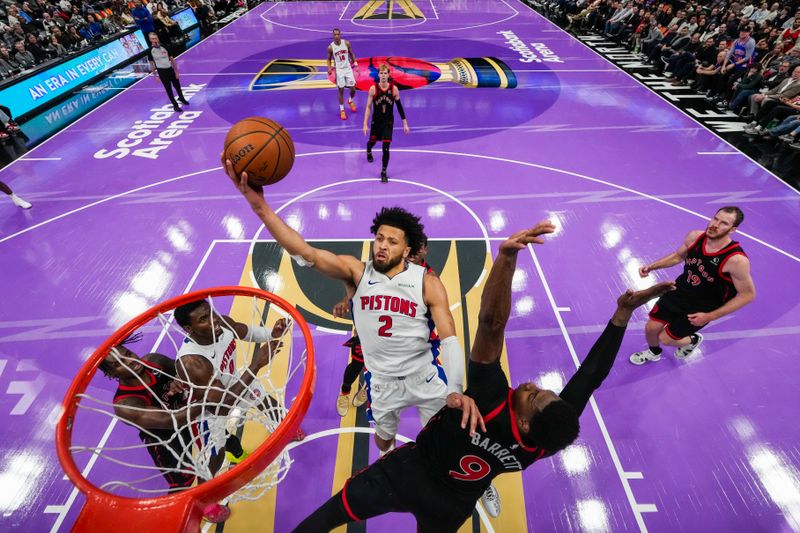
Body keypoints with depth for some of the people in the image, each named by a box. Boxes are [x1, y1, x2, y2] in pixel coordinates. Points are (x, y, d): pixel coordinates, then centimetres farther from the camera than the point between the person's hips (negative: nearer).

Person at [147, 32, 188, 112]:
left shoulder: (164, 47, -4)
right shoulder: (150, 51, -7)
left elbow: (172, 60, 3)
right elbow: (151, 64, 0)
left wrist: (176, 71, 0)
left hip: (170, 69, 2)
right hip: (162, 72, -2)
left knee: (177, 86, 16)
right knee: (169, 89, 1)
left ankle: (181, 98, 44)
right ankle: (175, 105, 13)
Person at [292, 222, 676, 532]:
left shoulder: (493, 400, -39)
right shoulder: (549, 441, -25)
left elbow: (491, 323, -51)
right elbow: (592, 375, -18)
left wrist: (507, 255, -58)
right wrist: (623, 313, -13)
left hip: (410, 472, -5)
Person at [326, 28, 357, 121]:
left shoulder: (346, 43, -4)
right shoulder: (330, 47, -8)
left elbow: (351, 54, 8)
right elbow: (329, 59, 4)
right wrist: (329, 68, -13)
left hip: (348, 68, 2)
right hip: (339, 70, -2)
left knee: (353, 89, 3)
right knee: (341, 90, -2)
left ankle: (350, 101, 37)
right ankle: (342, 110, 10)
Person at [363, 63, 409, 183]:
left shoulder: (394, 89, -10)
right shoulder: (373, 89, -13)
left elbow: (399, 107, -1)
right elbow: (368, 107, -8)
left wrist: (405, 123, 0)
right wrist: (365, 124, -12)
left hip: (388, 121, -1)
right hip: (376, 120, 1)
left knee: (386, 148, -8)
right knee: (373, 140, 23)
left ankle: (384, 172, 9)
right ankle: (368, 152, 62)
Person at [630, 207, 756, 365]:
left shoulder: (736, 260, -29)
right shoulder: (694, 237, -14)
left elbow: (748, 294, -17)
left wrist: (709, 317, -20)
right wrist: (652, 266, -7)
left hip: (702, 309, -4)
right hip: (679, 292, 4)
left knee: (665, 338, 4)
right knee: (651, 328, 7)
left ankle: (692, 340, 40)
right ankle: (653, 352, 42)